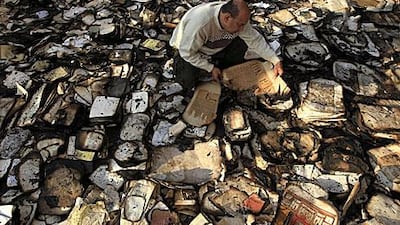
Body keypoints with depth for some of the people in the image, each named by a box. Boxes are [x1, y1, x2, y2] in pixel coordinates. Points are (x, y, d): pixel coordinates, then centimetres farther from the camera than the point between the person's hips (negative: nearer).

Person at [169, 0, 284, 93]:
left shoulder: (238, 18, -22)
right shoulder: (200, 23, -40)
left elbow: (255, 39, -12)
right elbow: (187, 53, -29)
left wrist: (276, 61, -14)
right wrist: (210, 68, -24)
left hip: (217, 47, 5)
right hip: (187, 50, -4)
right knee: (187, 82, -25)